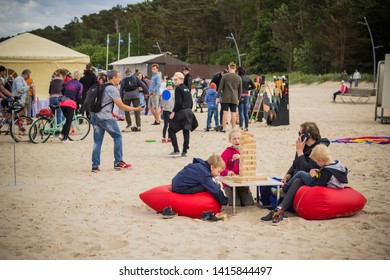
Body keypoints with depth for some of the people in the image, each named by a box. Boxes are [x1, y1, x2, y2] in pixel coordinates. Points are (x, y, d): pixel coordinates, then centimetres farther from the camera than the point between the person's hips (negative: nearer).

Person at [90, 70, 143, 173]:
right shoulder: (113, 89, -7)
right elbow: (121, 106, -10)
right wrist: (136, 109, -1)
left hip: (94, 116, 8)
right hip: (105, 117, -8)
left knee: (97, 141, 8)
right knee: (117, 137, 6)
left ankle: (95, 166, 5)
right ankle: (118, 162, 6)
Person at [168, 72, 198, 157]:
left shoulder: (178, 88, -10)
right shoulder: (187, 88, 14)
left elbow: (178, 102, -17)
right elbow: (191, 102, 15)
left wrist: (173, 112, -13)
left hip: (181, 112, -8)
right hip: (189, 112, 8)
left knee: (171, 130, -1)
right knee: (186, 132, 9)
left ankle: (176, 150, -7)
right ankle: (184, 152, 10)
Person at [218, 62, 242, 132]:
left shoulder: (224, 76, -4)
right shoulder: (238, 78, 3)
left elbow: (220, 87, -3)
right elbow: (240, 90, 8)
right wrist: (238, 98, 18)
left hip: (226, 97, -2)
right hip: (234, 98, 2)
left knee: (225, 112, 1)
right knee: (233, 113, 5)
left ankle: (224, 128, 1)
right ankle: (233, 128, 8)